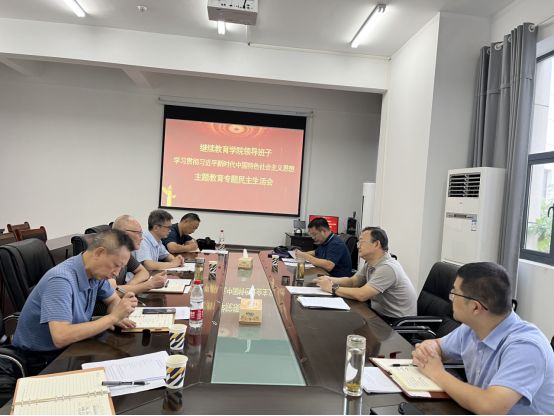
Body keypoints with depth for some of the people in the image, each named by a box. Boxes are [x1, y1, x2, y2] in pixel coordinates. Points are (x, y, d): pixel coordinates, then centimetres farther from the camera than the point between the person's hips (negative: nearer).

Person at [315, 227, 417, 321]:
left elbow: (361, 295, -30)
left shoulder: (388, 268, -25)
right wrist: (331, 280, -5)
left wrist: (332, 288, -19)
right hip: (379, 313, 8)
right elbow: (352, 281, 14)